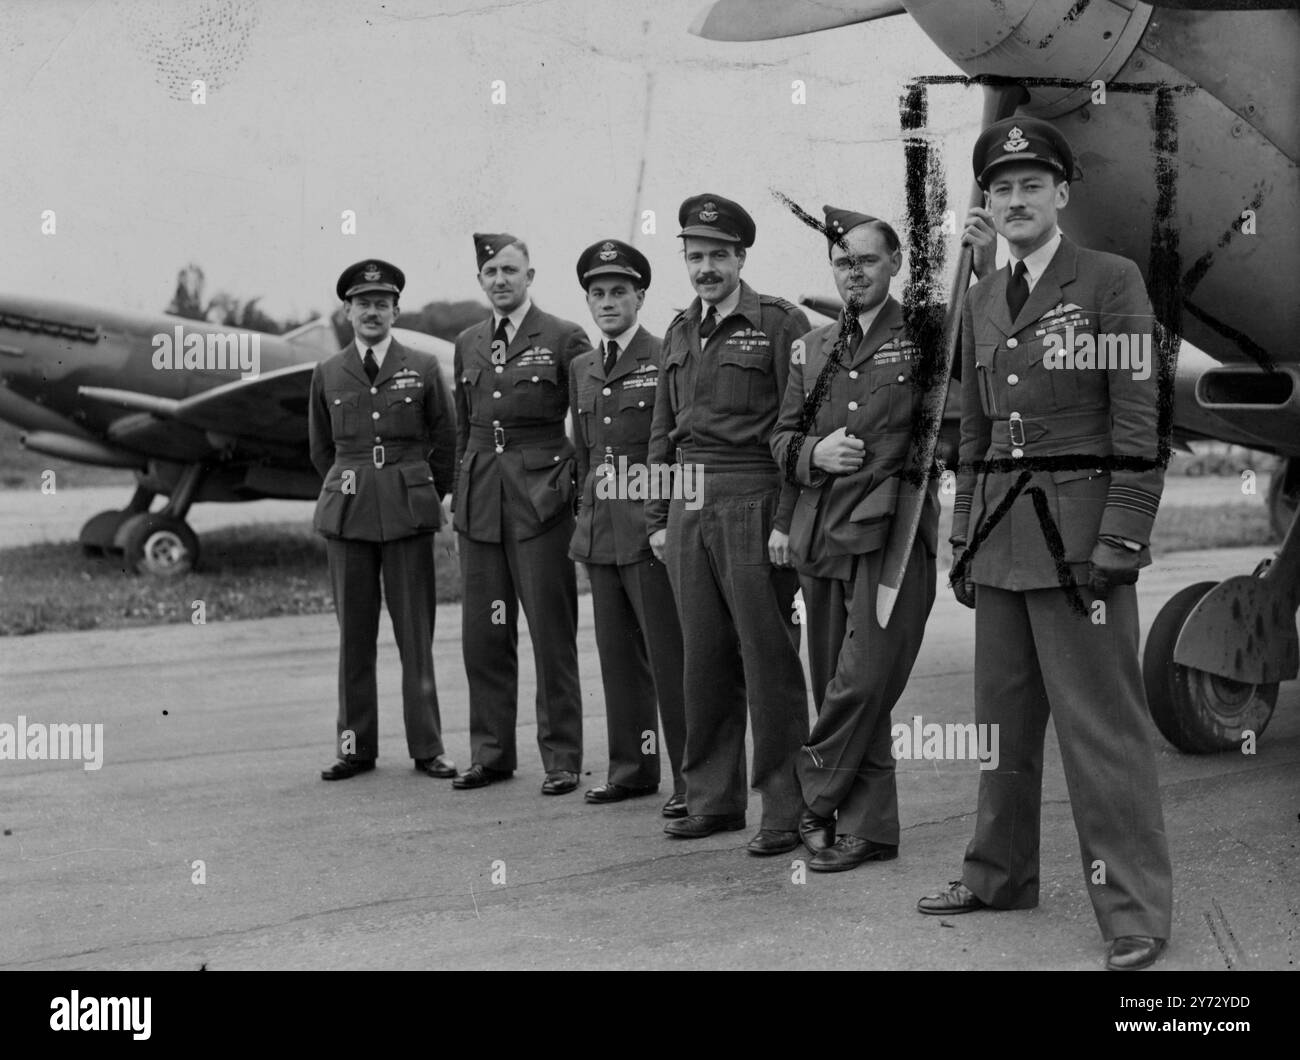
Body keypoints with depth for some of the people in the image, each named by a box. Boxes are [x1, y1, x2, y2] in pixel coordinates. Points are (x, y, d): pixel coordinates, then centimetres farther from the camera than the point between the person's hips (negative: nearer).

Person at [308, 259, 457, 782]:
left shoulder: (423, 368, 4)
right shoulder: (327, 374, 8)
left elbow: (446, 443, 10)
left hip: (407, 512, -1)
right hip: (346, 512, 2)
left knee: (415, 631, 0)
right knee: (353, 633, 4)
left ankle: (427, 748, 6)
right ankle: (356, 746, 11)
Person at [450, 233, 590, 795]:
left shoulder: (564, 338, -1)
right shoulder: (467, 344, 14)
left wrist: (582, 493, -4)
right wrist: (461, 491, 15)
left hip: (542, 496, -5)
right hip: (480, 501, 5)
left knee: (551, 632, -2)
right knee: (483, 632, 8)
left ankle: (562, 758, 6)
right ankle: (490, 752, 18)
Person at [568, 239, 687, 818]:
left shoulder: (667, 361, -5)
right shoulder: (581, 369, 15)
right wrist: (589, 506, 17)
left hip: (652, 528, -6)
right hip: (599, 532, 6)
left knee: (670, 656, -6)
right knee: (618, 656, 12)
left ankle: (691, 776, -1)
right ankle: (632, 766, 21)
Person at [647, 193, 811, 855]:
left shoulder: (780, 323, -4)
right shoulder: (680, 332, 16)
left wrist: (787, 521, -14)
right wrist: (658, 519, 14)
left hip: (753, 504, -6)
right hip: (689, 509, 6)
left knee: (768, 658, -3)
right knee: (703, 657, 9)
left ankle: (785, 811, 3)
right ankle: (712, 799, 19)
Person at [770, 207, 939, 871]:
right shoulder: (811, 349, 18)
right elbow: (781, 439, 20)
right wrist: (814, 455, -4)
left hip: (891, 530, -5)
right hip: (821, 535, 6)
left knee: (862, 683, -11)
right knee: (839, 689, 8)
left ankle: (814, 801, 7)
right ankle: (868, 829, 17)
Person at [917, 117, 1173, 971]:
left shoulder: (1111, 281, -4)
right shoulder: (982, 302, 14)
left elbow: (1140, 421, -9)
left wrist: (1119, 541, -16)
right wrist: (963, 538, 15)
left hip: (1078, 529, -6)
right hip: (1000, 535, 6)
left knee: (1102, 724, -5)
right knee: (1003, 714, 13)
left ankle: (1137, 909, 1)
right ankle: (1001, 875, 26)